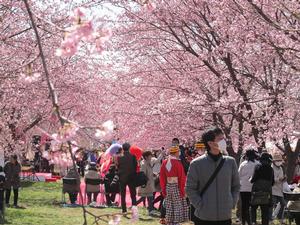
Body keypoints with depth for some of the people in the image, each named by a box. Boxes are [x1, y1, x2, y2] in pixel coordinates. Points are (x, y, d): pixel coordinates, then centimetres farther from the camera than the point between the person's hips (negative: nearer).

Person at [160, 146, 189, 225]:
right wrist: (182, 190, -8)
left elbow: (162, 177, 9)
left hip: (168, 187, 6)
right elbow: (182, 177, -14)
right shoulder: (177, 163, -13)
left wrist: (163, 189, 15)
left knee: (169, 207, 12)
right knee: (178, 206, 1)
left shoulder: (164, 162, 5)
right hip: (176, 186, -6)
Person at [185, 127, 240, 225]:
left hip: (225, 217, 3)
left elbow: (236, 186, 13)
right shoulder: (197, 164, -5)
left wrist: (232, 203, 2)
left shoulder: (230, 162, 5)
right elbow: (190, 189, -2)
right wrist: (200, 206, -10)